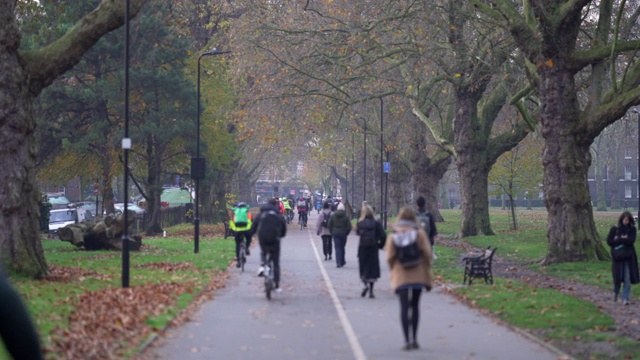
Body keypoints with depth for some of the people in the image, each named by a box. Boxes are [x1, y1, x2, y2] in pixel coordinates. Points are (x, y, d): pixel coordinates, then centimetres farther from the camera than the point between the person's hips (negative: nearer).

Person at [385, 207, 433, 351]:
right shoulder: (419, 233, -3)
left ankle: (407, 340, -10)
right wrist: (427, 271, 5)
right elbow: (427, 253, -5)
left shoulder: (392, 236, -2)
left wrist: (393, 271, 14)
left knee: (404, 307, -2)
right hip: (418, 274, 1)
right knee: (415, 305, 14)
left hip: (400, 276, -1)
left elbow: (390, 257, -3)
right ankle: (414, 338, 14)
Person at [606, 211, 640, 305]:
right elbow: (609, 241, -6)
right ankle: (616, 292, 31)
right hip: (618, 256, -1)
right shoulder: (614, 229, 2)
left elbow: (631, 240, -10)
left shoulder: (632, 229, 4)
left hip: (629, 257, 1)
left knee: (628, 278, -5)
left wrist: (618, 239, -9)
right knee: (618, 277, 3)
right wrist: (623, 240, -10)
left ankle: (625, 298, 0)